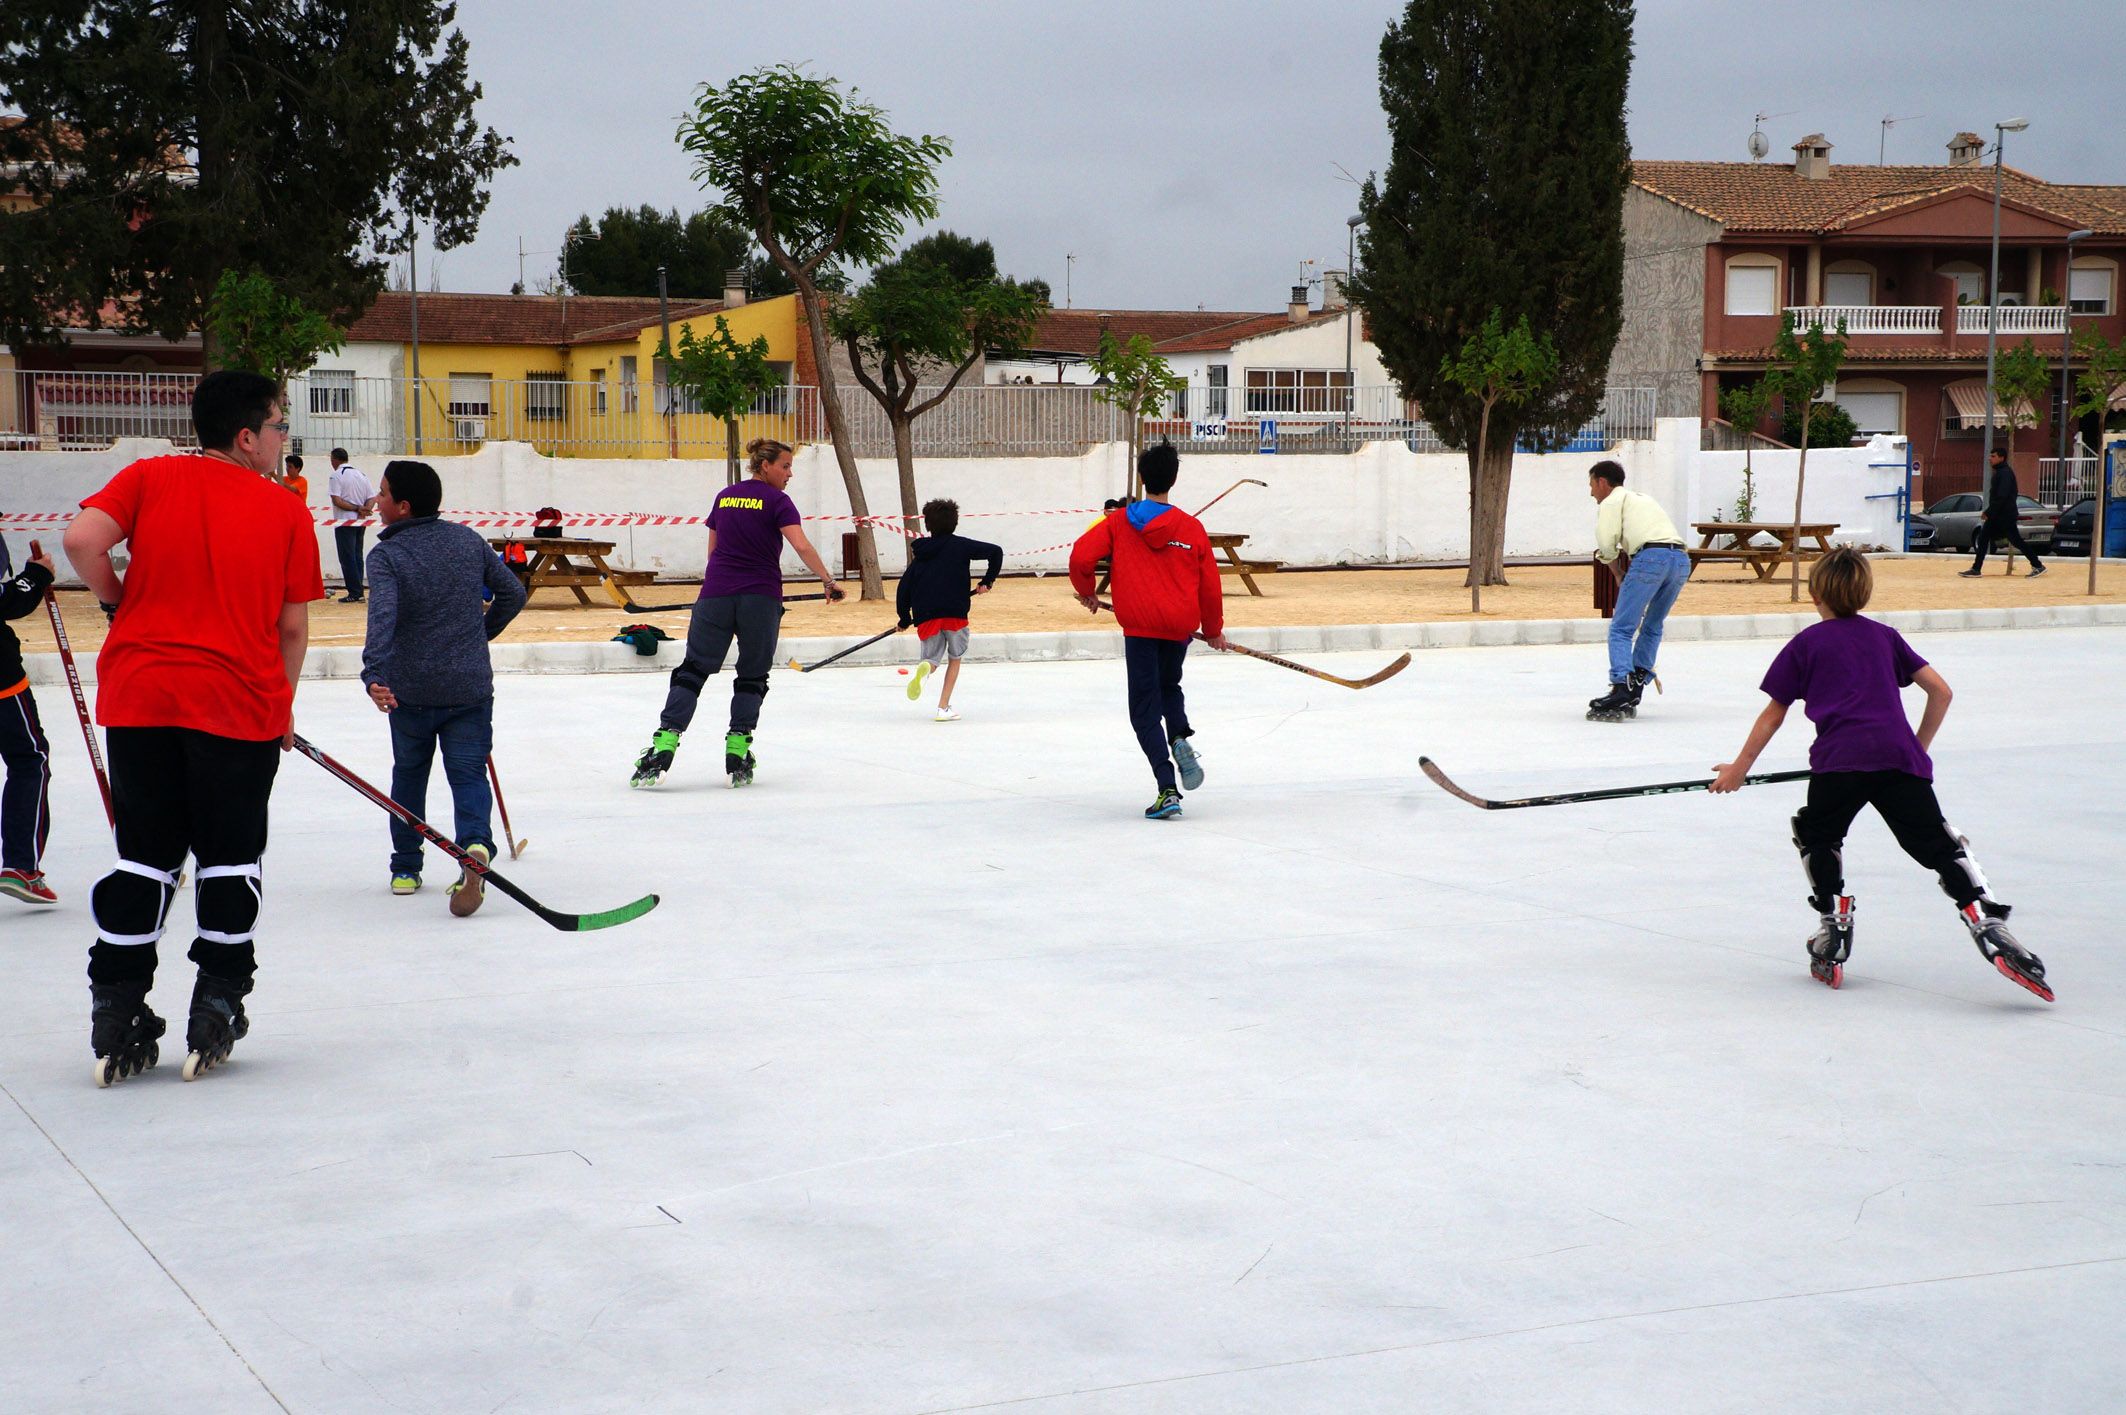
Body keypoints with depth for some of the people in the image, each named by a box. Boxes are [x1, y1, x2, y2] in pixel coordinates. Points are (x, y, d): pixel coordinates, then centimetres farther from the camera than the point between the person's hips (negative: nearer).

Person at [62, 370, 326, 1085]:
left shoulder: (150, 477, 3)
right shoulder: (285, 510, 1)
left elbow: (82, 539, -11)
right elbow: (292, 626, 3)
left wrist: (123, 602, 7)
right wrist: (281, 704, 17)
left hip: (139, 696, 2)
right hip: (239, 703, -2)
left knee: (145, 853, 10)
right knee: (229, 857, 10)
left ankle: (116, 1016, 8)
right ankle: (216, 1010, 11)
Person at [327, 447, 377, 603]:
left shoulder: (337, 475, -9)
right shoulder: (361, 474, 12)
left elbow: (337, 501, -18)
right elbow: (373, 498, 8)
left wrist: (356, 508, -15)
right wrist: (362, 511, -6)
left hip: (344, 523, -7)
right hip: (360, 523, 7)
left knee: (347, 558, -2)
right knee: (357, 556, 13)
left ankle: (354, 593, -5)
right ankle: (358, 592, 13)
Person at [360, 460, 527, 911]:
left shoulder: (386, 556, -11)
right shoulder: (467, 540, 2)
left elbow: (382, 617, -27)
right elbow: (513, 593, 9)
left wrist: (374, 675, -37)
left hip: (410, 691, -2)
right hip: (471, 687, 2)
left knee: (409, 773, 18)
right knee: (469, 774, 5)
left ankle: (405, 869, 25)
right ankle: (476, 845, -23)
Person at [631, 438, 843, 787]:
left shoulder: (724, 496, 14)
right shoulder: (776, 501, -2)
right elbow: (801, 546, -15)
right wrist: (828, 581, -13)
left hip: (716, 594, 3)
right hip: (761, 598, -3)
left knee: (693, 670, 2)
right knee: (752, 677, 9)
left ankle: (663, 748, -11)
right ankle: (738, 753, 2)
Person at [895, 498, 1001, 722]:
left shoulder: (920, 554, 15)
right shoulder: (960, 545, 5)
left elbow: (903, 587, 13)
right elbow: (995, 551, -3)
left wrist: (905, 619, 22)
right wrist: (987, 581, 9)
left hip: (925, 615, 2)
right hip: (955, 611, -2)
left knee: (932, 659, 12)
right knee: (955, 659, 16)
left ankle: (924, 667, -28)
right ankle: (943, 708, 7)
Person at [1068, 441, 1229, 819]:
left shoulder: (1118, 522, 0)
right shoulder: (1192, 527, 3)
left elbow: (1081, 556, -9)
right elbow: (1209, 586, 6)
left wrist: (1086, 592, 12)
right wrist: (1213, 629, 22)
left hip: (1140, 626, -2)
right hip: (1181, 624, 2)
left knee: (1145, 709, 2)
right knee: (1169, 685, 28)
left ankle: (1167, 789, -10)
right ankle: (1180, 738, -2)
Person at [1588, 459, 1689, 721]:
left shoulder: (1610, 502, 12)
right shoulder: (1643, 498, 36)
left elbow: (1606, 544, 1)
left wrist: (1619, 575, 14)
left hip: (1651, 556, -7)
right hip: (1681, 559, 7)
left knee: (1621, 630, -5)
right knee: (1652, 628, 19)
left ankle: (1621, 691, -20)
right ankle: (1633, 693, 16)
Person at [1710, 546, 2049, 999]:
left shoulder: (1805, 644, 17)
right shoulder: (1884, 636, 25)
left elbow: (1773, 715, 18)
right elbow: (1940, 691, 20)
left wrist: (1739, 769, 27)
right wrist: (1919, 747, 30)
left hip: (1839, 760, -2)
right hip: (1899, 756, 2)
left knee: (1818, 836, 22)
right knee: (1939, 845, 2)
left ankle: (1833, 932, 13)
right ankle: (1988, 925, -15)